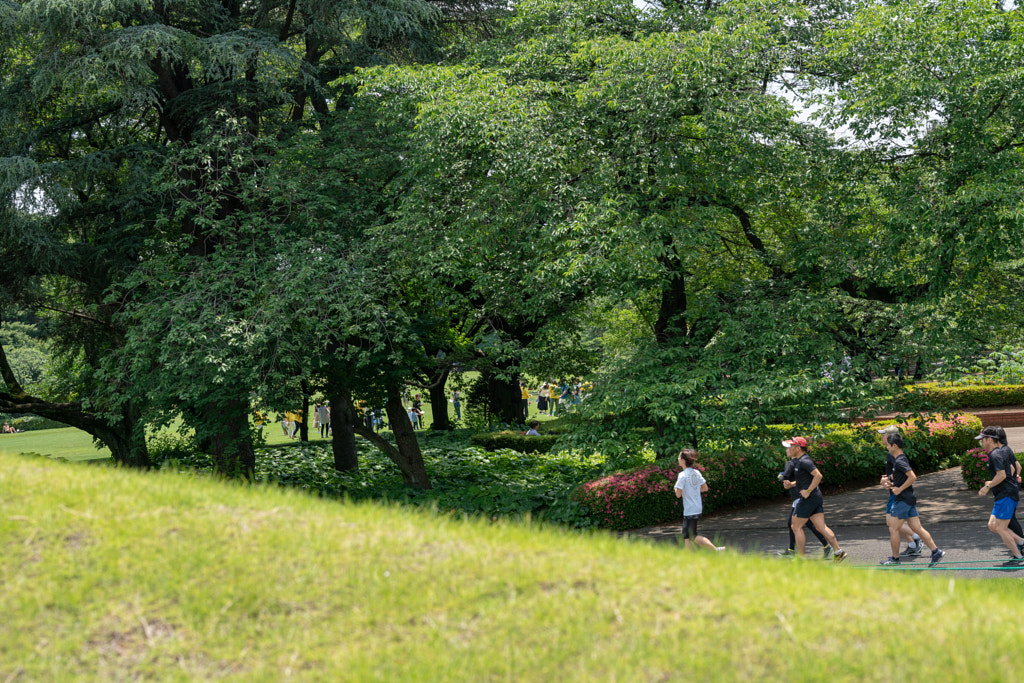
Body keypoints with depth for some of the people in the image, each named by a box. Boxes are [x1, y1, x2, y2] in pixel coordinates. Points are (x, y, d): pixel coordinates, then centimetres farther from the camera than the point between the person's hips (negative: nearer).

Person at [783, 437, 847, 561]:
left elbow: (818, 475, -24)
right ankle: (838, 551, 3)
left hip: (808, 499, -10)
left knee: (796, 527, -2)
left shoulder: (804, 461, -15)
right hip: (816, 498, 10)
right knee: (821, 527, 6)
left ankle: (802, 557, 2)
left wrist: (808, 491, -21)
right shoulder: (798, 461, 16)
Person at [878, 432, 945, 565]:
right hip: (909, 499, 10)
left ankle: (895, 558, 7)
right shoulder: (901, 459, 14)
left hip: (903, 499, -10)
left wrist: (899, 489, -20)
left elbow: (912, 477, -26)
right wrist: (890, 481, 16)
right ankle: (936, 552, 5)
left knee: (893, 529, -1)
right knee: (917, 528, 8)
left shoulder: (899, 461, -17)